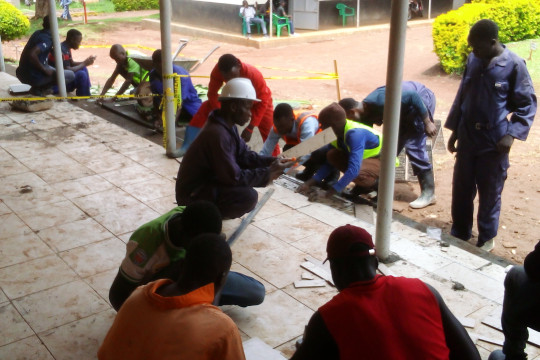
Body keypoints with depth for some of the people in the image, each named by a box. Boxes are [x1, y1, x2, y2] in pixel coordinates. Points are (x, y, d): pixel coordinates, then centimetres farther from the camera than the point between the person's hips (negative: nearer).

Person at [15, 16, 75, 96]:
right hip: (33, 76, -9)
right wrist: (44, 70, -20)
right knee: (71, 75, -6)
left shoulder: (37, 33, 9)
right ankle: (38, 88, -5)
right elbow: (32, 54, -33)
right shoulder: (47, 39, -17)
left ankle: (38, 87, 11)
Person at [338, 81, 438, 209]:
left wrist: (427, 122, -26)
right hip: (406, 110, 8)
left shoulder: (380, 102, -34)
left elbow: (413, 96, -31)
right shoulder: (365, 115, -6)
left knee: (414, 147, -13)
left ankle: (428, 193, -7)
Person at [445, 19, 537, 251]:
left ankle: (487, 238, 25)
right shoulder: (472, 60, 3)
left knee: (489, 193, 8)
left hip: (494, 142, -4)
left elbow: (527, 104, -6)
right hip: (467, 139, 5)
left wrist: (511, 134, -17)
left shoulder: (514, 65, -11)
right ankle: (459, 232, 30)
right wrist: (454, 132, 13)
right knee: (461, 190, 13)